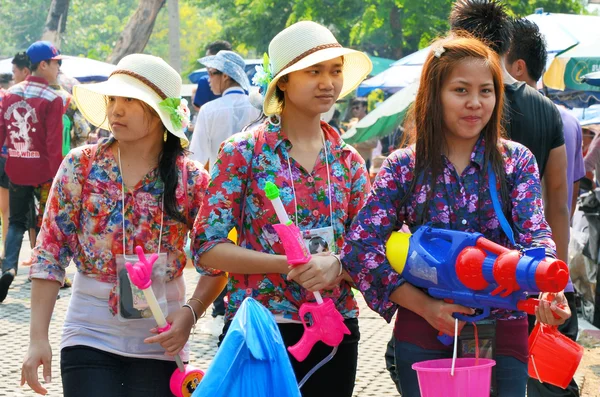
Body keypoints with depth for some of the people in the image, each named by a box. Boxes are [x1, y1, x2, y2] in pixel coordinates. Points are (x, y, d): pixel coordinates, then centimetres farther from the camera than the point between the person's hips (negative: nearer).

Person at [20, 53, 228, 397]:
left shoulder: (192, 180, -2)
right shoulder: (81, 166, -2)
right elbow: (50, 253, -2)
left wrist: (190, 314, -13)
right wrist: (38, 338, -8)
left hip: (160, 343, 1)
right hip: (89, 338, 0)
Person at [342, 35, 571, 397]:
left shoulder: (517, 161, 2)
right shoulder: (404, 167, -1)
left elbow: (534, 235, -10)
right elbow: (360, 246, -7)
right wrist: (425, 306, -17)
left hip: (502, 332, 1)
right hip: (424, 335, 0)